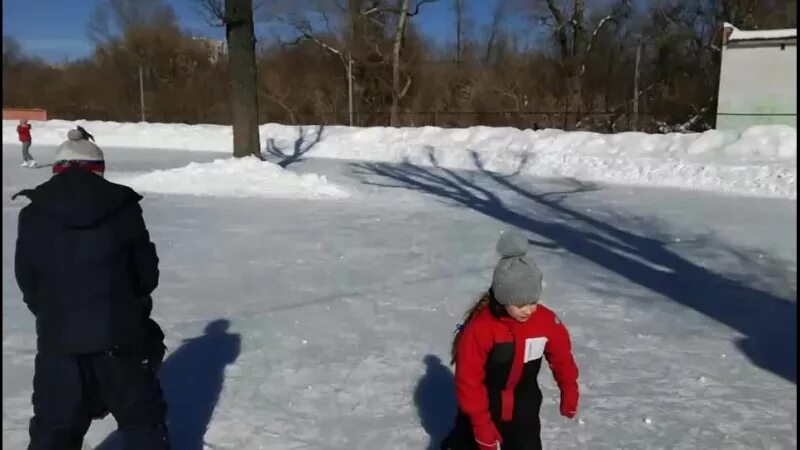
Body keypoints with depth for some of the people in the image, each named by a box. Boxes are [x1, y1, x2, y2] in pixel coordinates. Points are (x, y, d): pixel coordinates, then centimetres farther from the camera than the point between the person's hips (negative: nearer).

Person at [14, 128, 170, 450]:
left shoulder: (33, 215, -2)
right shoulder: (124, 206, -4)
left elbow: (28, 282, 4)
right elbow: (147, 272, 1)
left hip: (59, 338, 1)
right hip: (121, 333, -1)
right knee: (142, 417, 15)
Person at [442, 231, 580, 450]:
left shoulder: (547, 321, -17)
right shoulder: (479, 327, -30)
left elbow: (562, 358, 3)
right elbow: (468, 380, -24)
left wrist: (569, 393, 15)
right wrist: (481, 423, -21)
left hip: (523, 410, 3)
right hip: (484, 408, -3)